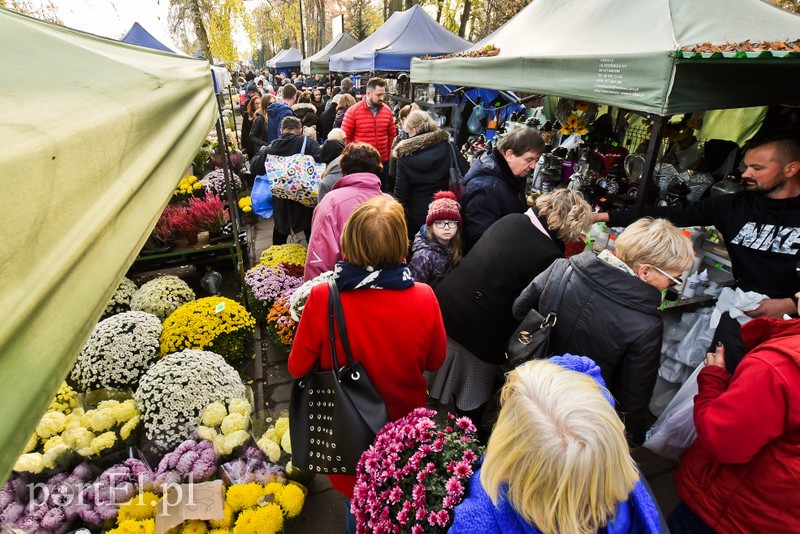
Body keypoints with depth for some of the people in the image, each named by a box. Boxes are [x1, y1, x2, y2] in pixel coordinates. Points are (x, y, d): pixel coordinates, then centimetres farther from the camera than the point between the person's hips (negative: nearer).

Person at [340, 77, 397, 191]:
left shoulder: (387, 110, 2)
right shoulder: (353, 111, -9)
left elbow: (392, 135, 12)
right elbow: (345, 137, -5)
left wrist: (389, 153, 8)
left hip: (383, 161, 4)